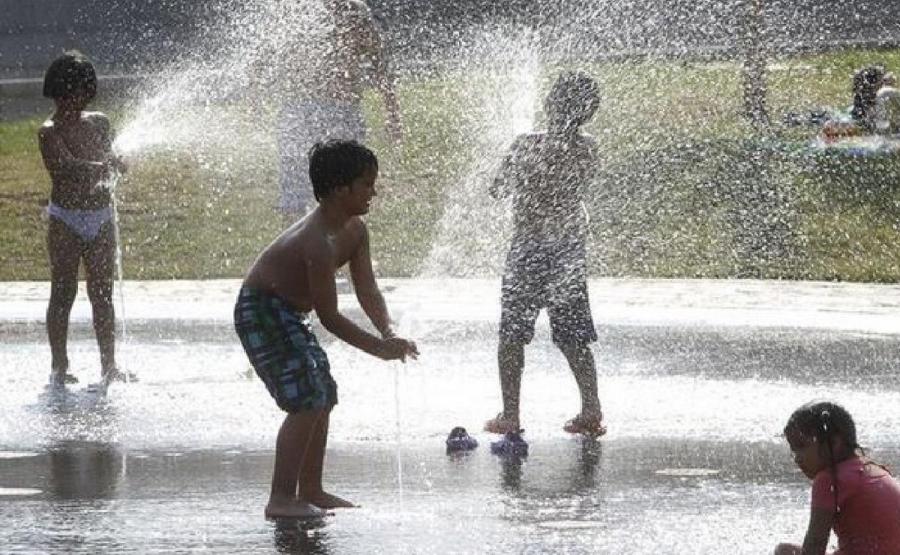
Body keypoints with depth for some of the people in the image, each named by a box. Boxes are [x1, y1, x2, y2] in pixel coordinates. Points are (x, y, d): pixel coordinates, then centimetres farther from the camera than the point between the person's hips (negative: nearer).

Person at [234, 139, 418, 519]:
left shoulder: (354, 231, 0)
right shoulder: (317, 242, -30)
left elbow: (367, 289, 0)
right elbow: (329, 317, -27)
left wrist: (387, 333, -18)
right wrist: (379, 348, -24)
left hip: (288, 314, 10)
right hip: (260, 312, -10)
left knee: (323, 396, 13)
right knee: (306, 401, -17)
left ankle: (310, 491, 21)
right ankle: (281, 499, -17)